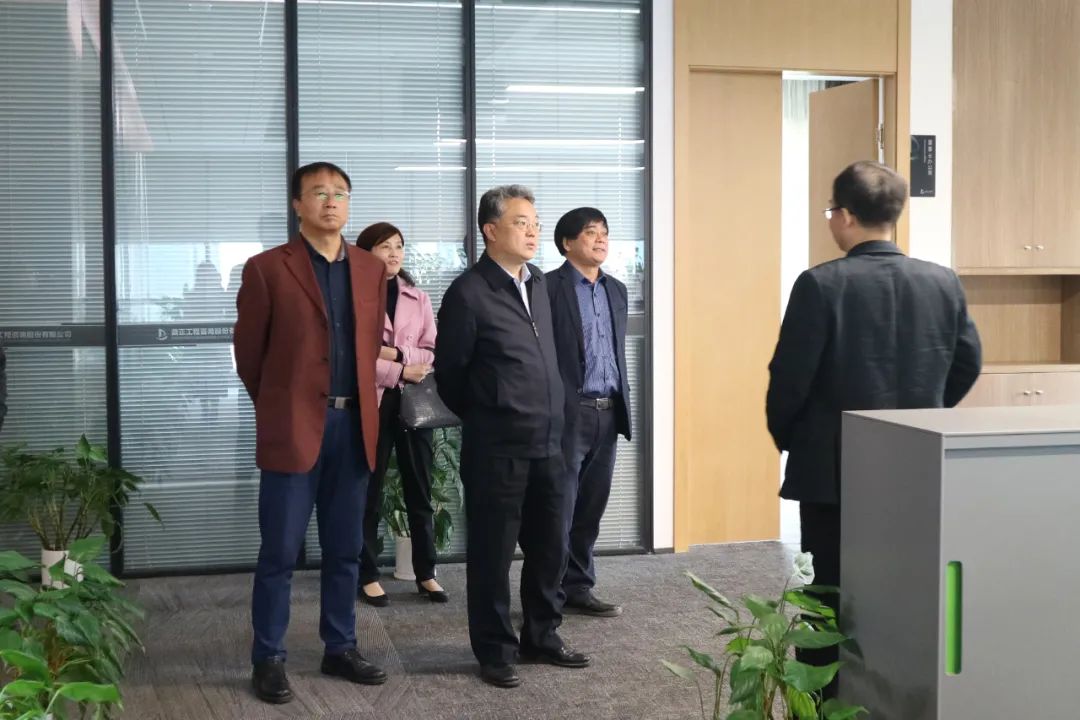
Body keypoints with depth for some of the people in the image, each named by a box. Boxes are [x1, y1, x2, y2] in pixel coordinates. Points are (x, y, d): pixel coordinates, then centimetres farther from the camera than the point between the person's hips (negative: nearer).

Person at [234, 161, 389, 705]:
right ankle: (268, 660, 12)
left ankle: (340, 649, 24)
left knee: (345, 549, 12)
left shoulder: (371, 269, 10)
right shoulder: (267, 268, -4)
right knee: (280, 552, 1)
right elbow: (247, 351, 2)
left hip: (354, 424, 5)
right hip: (293, 427, -4)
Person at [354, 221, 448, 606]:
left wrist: (395, 352, -11)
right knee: (369, 492, 3)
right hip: (373, 403, -4)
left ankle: (426, 573, 17)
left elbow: (432, 353, 5)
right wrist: (400, 371, -16)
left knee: (419, 490, 9)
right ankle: (368, 576, 12)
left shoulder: (418, 298, 11)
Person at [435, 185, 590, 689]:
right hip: (496, 448, -7)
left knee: (549, 548, 14)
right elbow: (449, 372, -5)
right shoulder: (469, 292, -11)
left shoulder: (538, 282, 10)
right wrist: (483, 419, 7)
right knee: (492, 553, 5)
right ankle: (495, 651, 17)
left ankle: (542, 637, 29)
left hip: (547, 443, 7)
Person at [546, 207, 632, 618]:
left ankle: (578, 588, 21)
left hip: (608, 414, 7)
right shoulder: (549, 286, -7)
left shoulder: (616, 289, 16)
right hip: (568, 414, -7)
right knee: (559, 510, 0)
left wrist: (624, 406, 16)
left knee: (591, 509, 12)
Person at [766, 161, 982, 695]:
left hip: (834, 468, -4)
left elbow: (790, 377, -14)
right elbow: (967, 366, 7)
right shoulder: (944, 283, -1)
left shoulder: (821, 284, -15)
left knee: (830, 601, 7)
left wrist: (786, 438, 4)